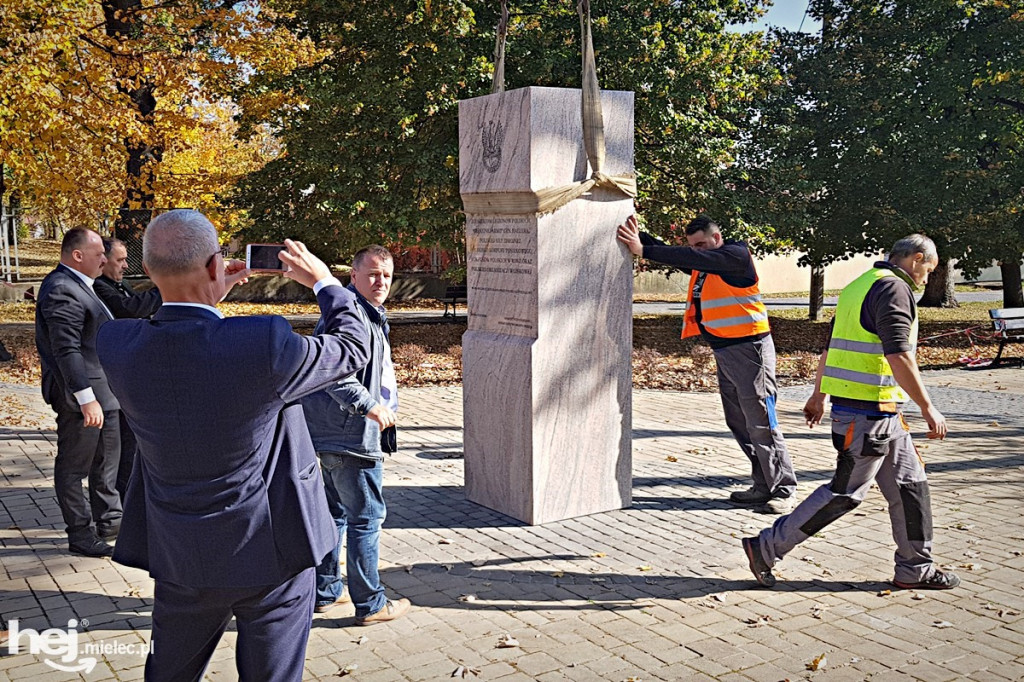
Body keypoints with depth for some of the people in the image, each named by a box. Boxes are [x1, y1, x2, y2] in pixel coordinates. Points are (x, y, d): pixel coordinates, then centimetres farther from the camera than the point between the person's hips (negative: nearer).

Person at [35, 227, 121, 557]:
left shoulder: (79, 285, 14)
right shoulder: (61, 290, -20)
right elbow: (67, 350, -25)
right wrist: (86, 398, -27)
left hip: (102, 391, 11)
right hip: (81, 395, -11)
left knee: (107, 457, 19)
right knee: (74, 465, 3)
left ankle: (109, 521, 32)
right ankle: (80, 535, 13)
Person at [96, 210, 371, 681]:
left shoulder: (116, 343, -14)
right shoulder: (265, 343, -26)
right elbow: (352, 347, -7)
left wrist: (211, 295, 13)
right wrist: (323, 281, 8)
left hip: (179, 559, 4)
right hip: (269, 554, -4)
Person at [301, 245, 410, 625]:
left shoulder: (369, 314, 19)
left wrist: (382, 404, 29)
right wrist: (369, 405, -27)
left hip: (335, 435, 11)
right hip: (353, 436, -11)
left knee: (336, 512, 18)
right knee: (366, 517, -2)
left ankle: (325, 591, 30)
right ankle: (370, 604, 7)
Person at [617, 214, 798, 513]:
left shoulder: (737, 255, -11)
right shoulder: (702, 263, 14)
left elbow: (693, 259, -22)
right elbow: (674, 255, 6)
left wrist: (643, 250, -25)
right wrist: (638, 236, -10)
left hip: (749, 348, -9)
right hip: (724, 351, 9)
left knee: (760, 423, -7)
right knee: (739, 424, 12)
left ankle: (783, 491, 1)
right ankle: (764, 486, 21)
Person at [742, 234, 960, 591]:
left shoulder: (860, 286, 18)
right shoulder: (893, 288, -13)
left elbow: (830, 348, 23)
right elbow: (898, 356, -23)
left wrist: (818, 395, 30)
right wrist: (928, 408, -19)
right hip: (868, 413, -10)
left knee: (910, 484, 14)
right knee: (845, 493, -3)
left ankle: (915, 568, 22)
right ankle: (767, 547, 3)